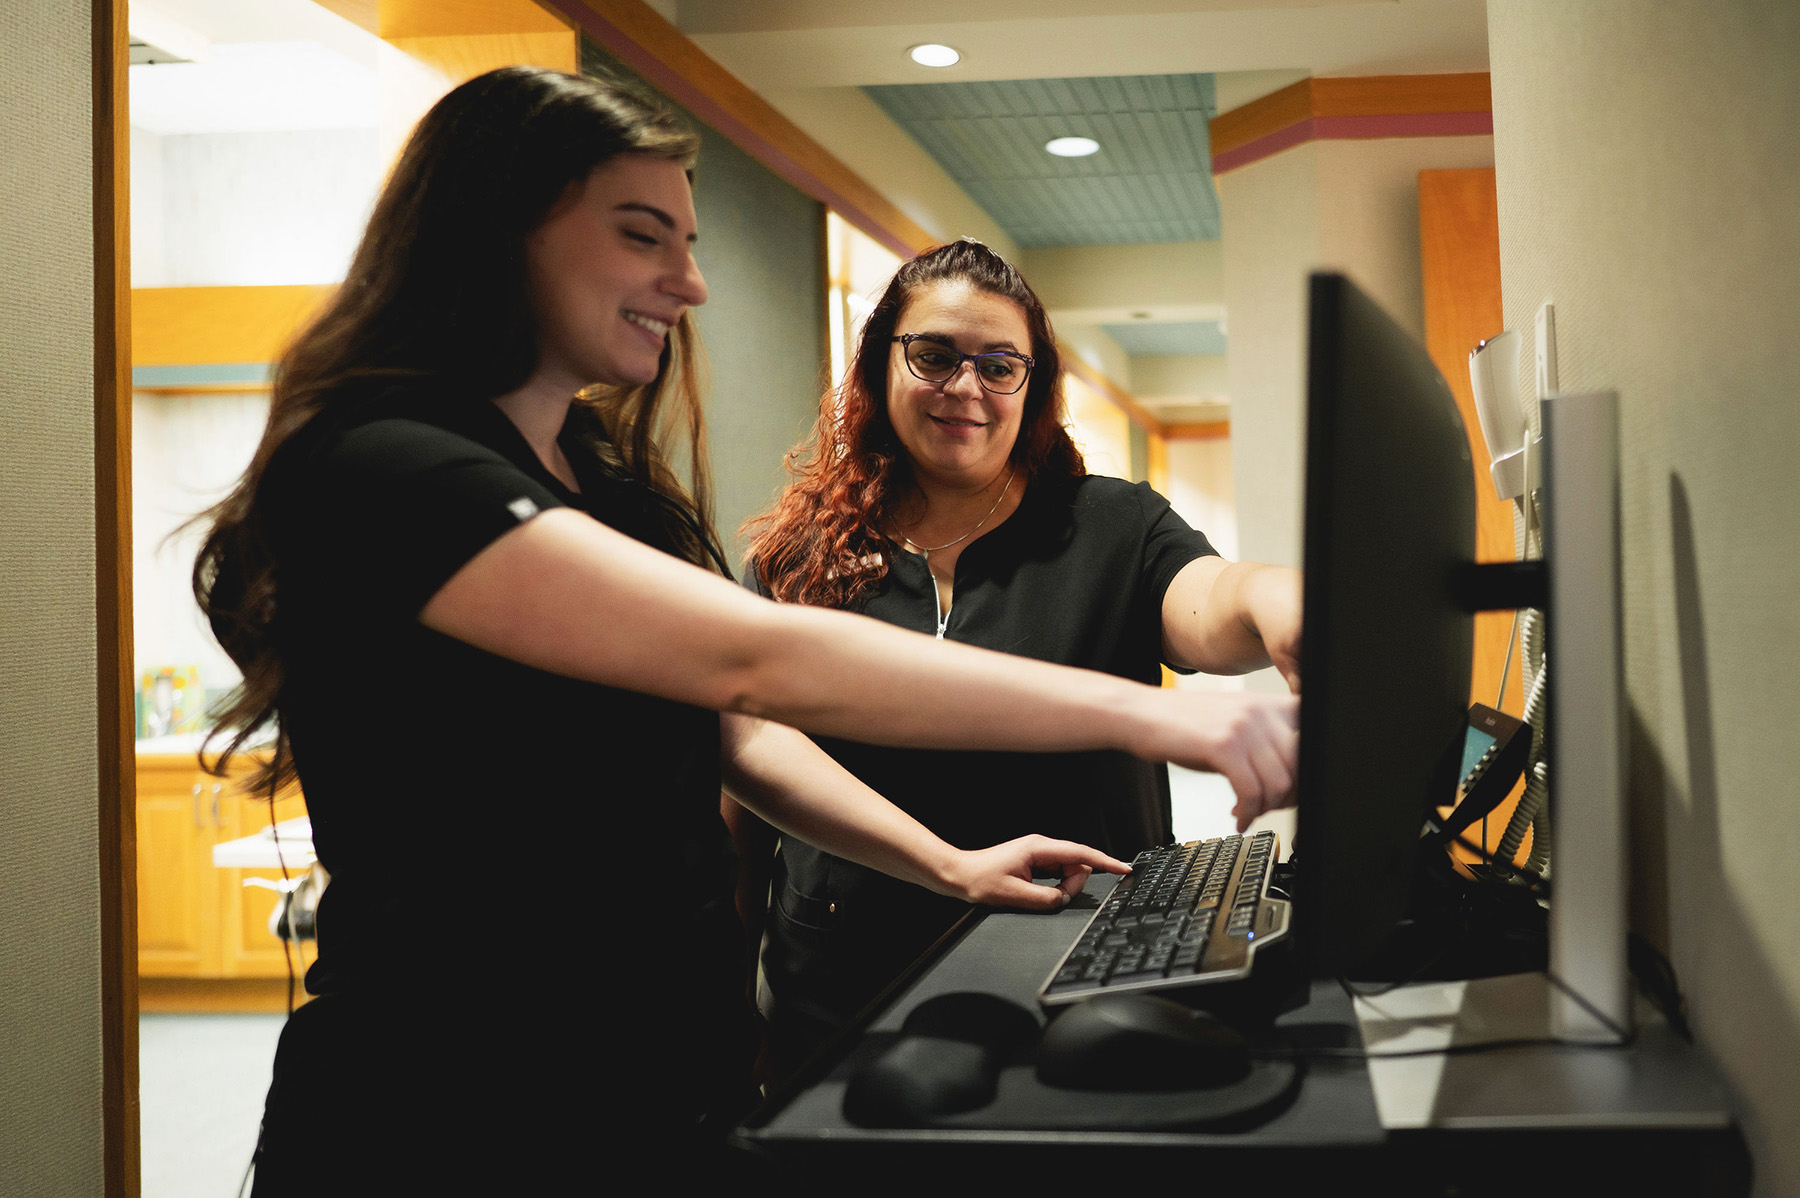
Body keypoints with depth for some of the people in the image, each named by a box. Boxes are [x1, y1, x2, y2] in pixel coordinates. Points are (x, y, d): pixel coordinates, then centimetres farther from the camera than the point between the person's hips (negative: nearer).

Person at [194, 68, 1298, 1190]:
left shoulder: (611, 484, 12)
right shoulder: (375, 473, -20)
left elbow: (740, 737, 13)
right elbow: (756, 663, -29)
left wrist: (949, 866, 0)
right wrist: (1145, 715, -30)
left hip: (678, 1081, 9)